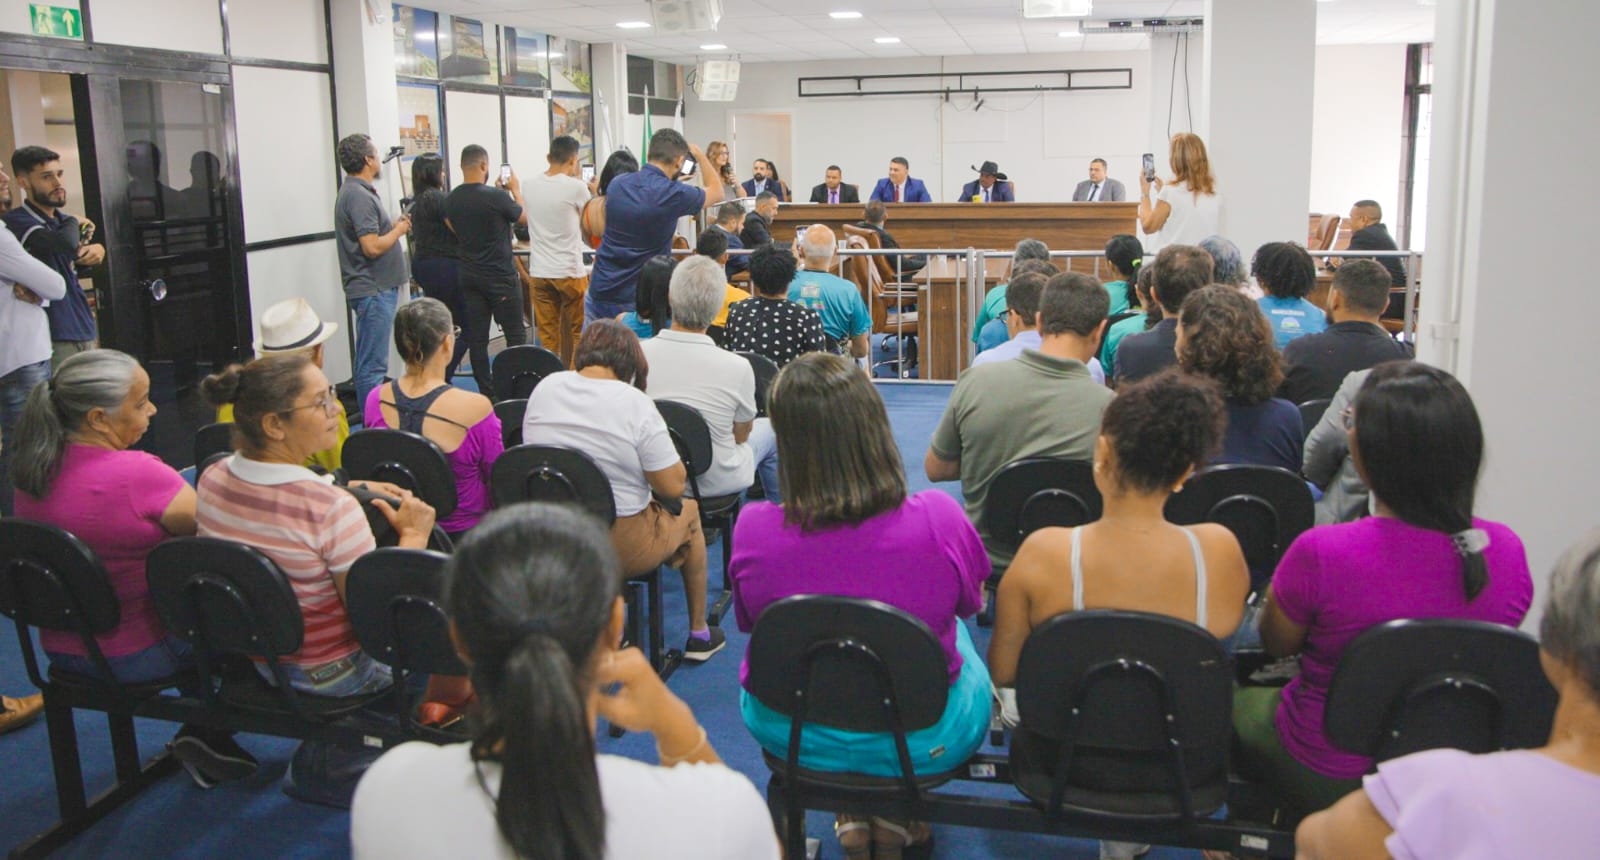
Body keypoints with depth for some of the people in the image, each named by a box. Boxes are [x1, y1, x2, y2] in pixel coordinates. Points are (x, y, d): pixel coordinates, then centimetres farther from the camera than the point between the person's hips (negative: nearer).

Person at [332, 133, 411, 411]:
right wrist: (398, 230, -7)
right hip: (373, 290, -11)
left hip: (375, 288, 11)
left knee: (368, 362, 16)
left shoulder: (356, 191, 15)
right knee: (373, 365, -8)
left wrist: (394, 226, 9)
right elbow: (373, 247, -23)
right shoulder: (359, 196, -17)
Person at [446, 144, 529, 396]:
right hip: (501, 276, -6)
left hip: (470, 276, 6)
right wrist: (515, 190, 12)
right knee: (515, 335, 4)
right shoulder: (495, 197, -18)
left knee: (476, 338, 7)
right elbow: (524, 218, -3)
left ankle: (486, 391, 11)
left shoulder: (451, 200, 1)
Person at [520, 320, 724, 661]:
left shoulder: (544, 388, -3)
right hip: (621, 548, -5)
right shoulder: (634, 403, -18)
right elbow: (673, 487, -17)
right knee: (689, 511, 24)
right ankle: (699, 634, 36)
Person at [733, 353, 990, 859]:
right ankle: (898, 814, 32)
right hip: (923, 743, -1)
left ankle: (853, 816, 33)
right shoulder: (938, 521, -26)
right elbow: (968, 605, -4)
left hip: (788, 736, 1)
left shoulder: (753, 530, -23)